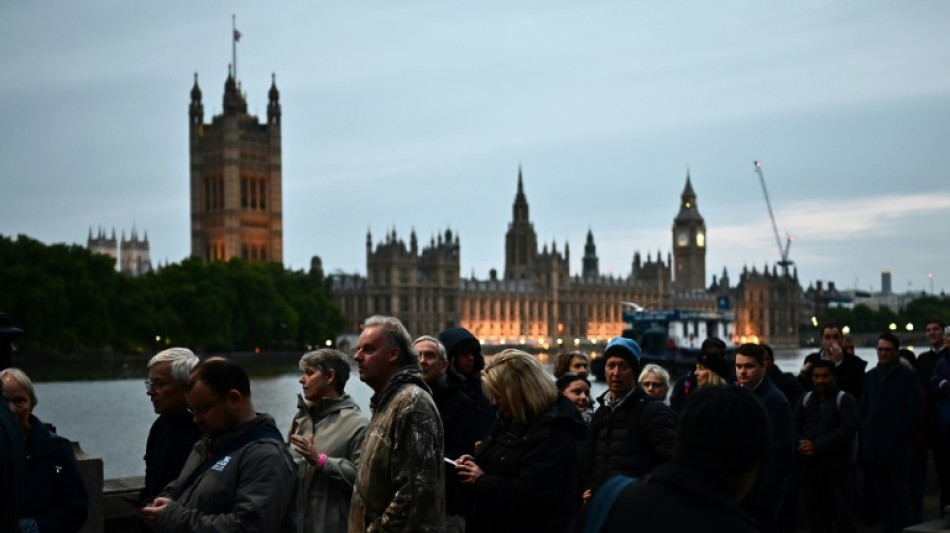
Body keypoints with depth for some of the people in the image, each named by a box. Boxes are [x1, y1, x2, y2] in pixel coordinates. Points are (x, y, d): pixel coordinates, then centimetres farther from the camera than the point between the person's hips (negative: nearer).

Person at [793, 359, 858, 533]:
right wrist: (801, 443, -15)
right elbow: (794, 426, 8)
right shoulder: (805, 399, 13)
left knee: (842, 508, -3)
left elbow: (847, 430, -15)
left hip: (838, 464, -5)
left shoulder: (845, 399, -4)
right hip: (810, 464, 5)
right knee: (814, 506, 10)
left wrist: (817, 446, -19)